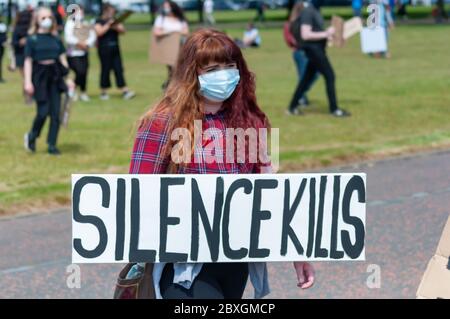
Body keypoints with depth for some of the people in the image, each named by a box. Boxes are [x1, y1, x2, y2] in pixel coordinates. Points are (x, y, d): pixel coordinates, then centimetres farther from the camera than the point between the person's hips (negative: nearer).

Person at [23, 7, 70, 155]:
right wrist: (28, 82, -11)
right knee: (43, 112, -7)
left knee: (56, 112, -1)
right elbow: (28, 61, -5)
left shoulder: (56, 39, 8)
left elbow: (63, 59, 11)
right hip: (39, 76, -4)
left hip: (55, 77, 4)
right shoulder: (32, 39, -3)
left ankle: (52, 145, 7)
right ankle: (32, 137, 20)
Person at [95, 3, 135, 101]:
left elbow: (123, 31, 8)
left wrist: (116, 27, -11)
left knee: (119, 69, 1)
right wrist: (108, 25, -16)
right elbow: (99, 32, -15)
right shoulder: (99, 22, -1)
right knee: (105, 69, -1)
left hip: (115, 49, 5)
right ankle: (104, 92, 8)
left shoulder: (115, 21, 16)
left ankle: (124, 91, -3)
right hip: (104, 49, -5)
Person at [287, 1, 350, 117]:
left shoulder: (315, 11, 13)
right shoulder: (307, 12, -16)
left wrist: (328, 34, 9)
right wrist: (325, 34, -22)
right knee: (329, 76, -7)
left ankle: (292, 108, 19)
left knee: (307, 78, 13)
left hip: (318, 48, 10)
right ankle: (334, 109, -1)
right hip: (313, 49, -10)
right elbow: (305, 35, -23)